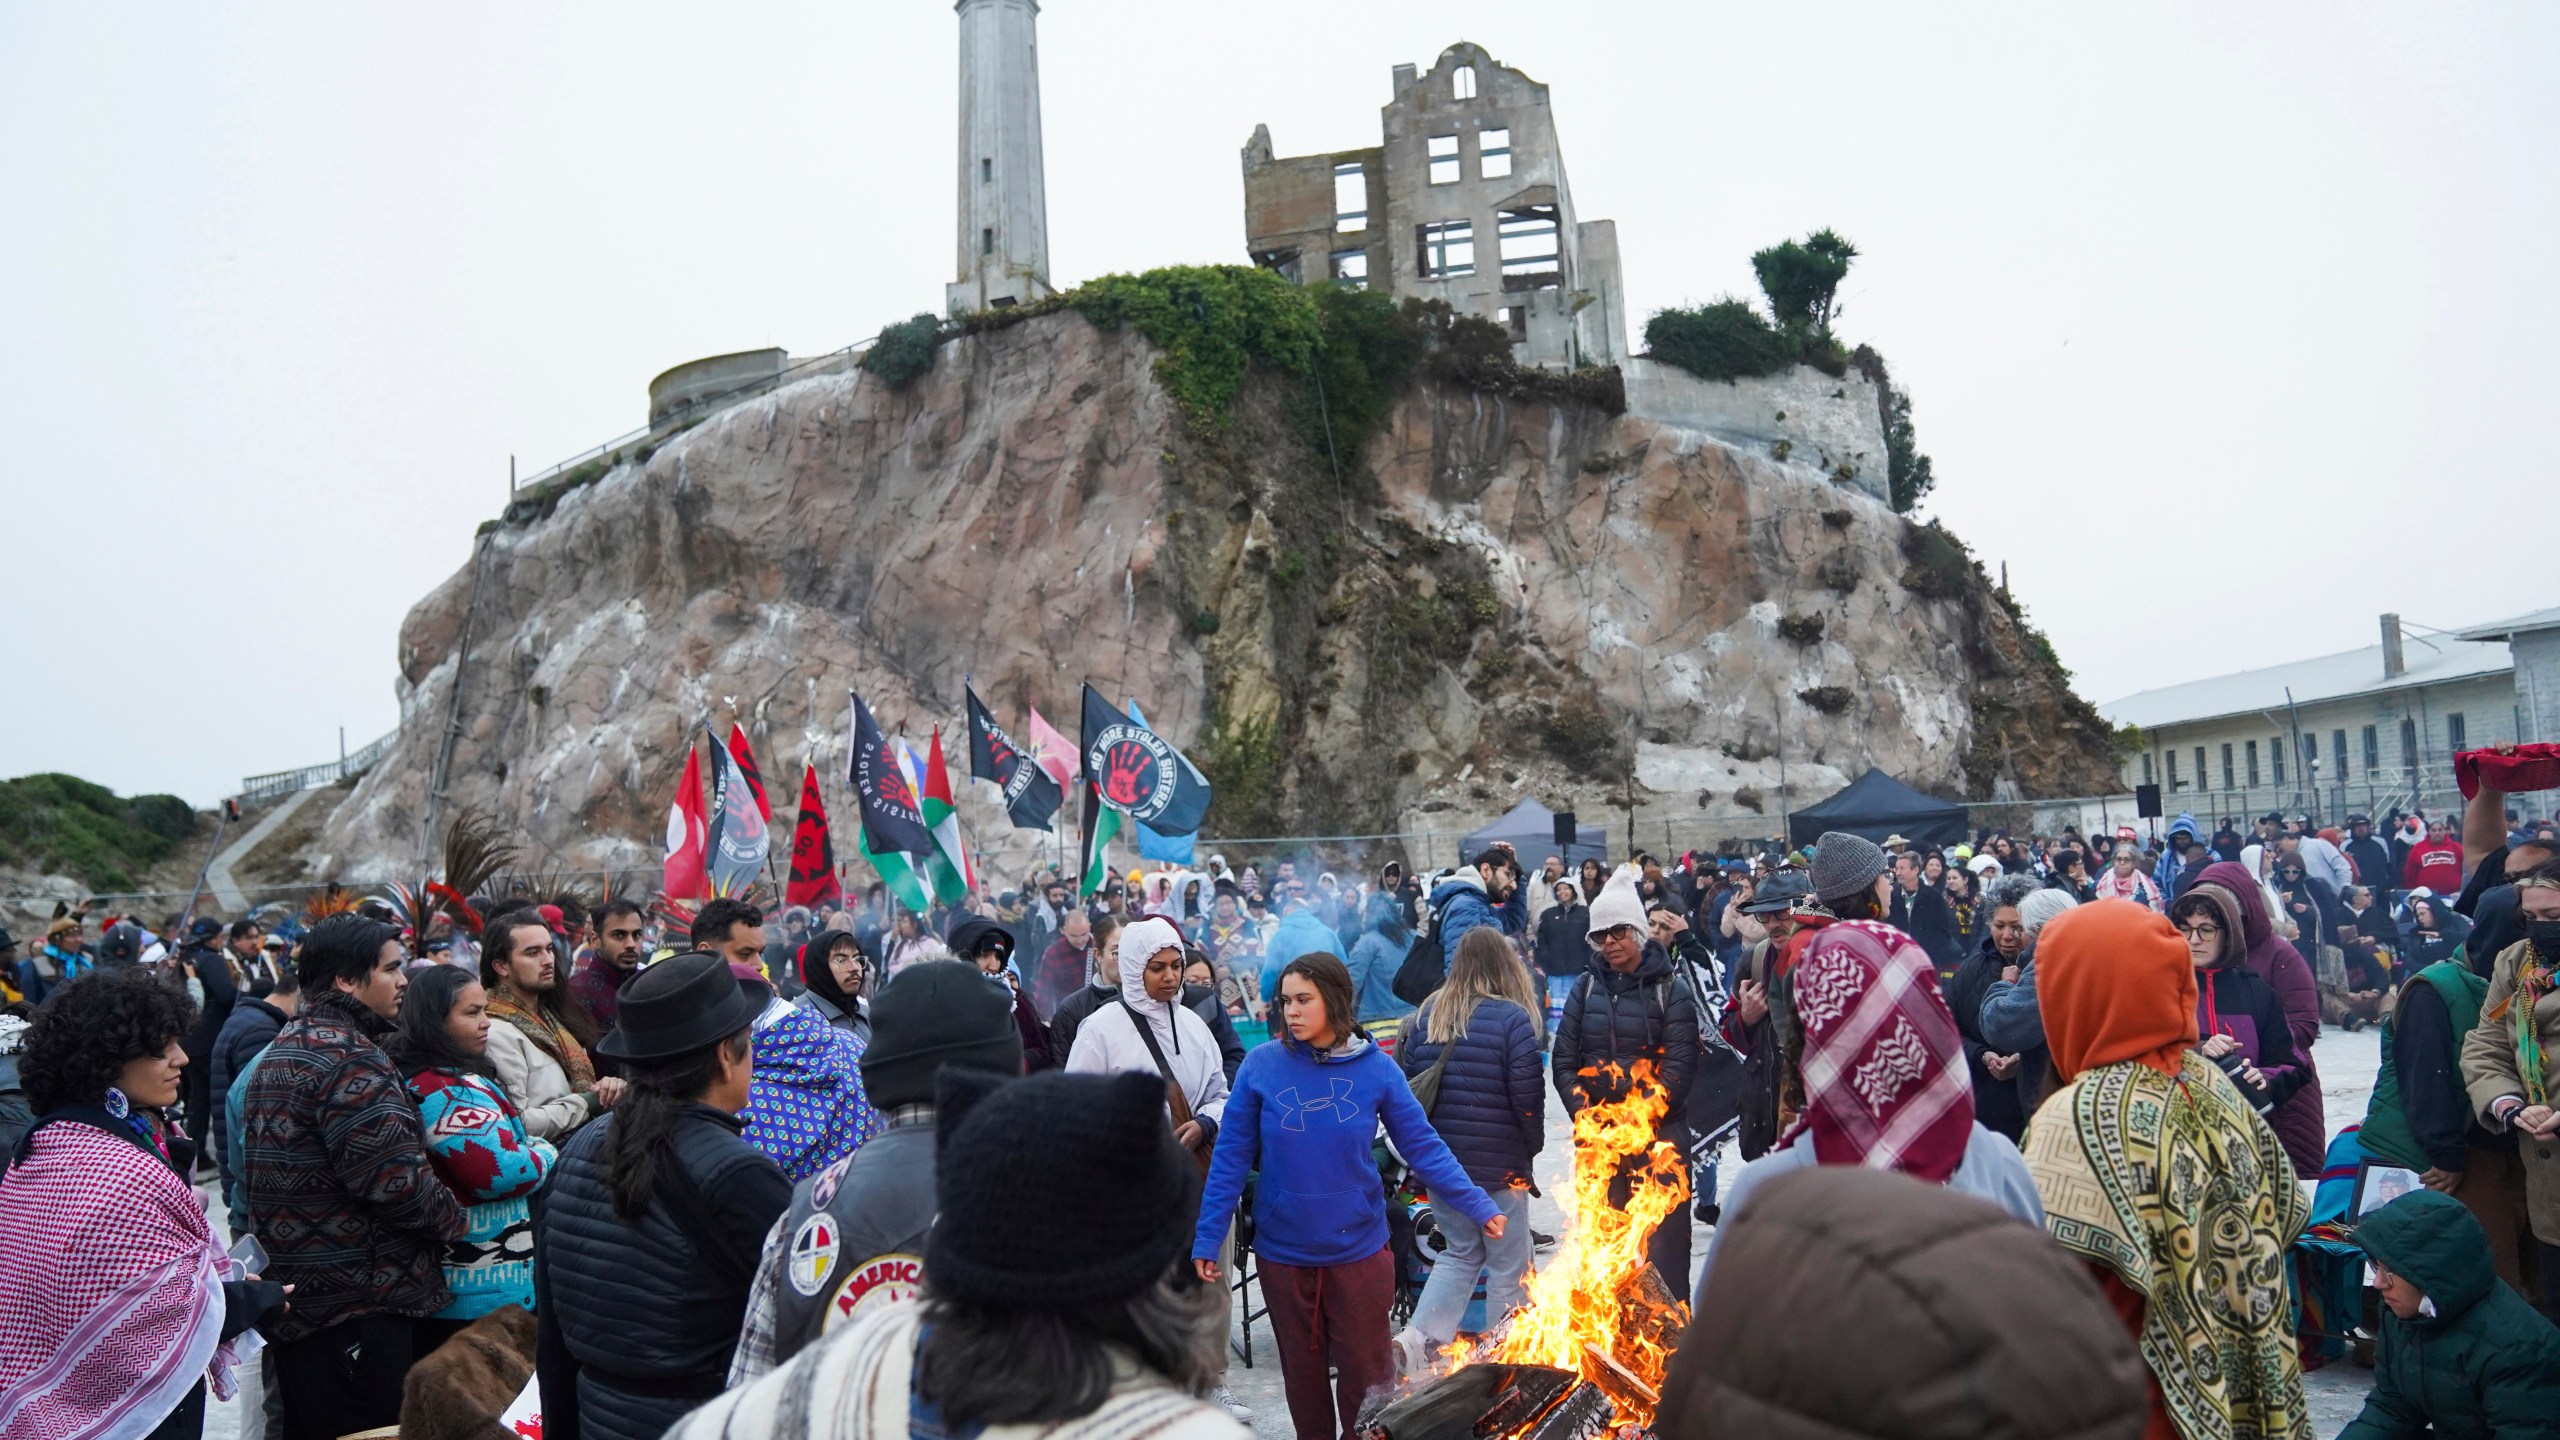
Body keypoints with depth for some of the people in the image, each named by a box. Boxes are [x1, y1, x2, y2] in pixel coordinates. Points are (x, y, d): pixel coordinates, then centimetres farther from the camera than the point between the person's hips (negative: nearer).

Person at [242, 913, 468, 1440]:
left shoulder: (282, 1048, 15)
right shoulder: (349, 1058, -19)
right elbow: (396, 1177, -25)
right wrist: (454, 1220, -7)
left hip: (293, 1293, 10)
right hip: (360, 1302, -10)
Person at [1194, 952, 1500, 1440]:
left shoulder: (1376, 1068, -7)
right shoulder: (1262, 1065, -9)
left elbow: (1424, 1148, -4)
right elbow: (1231, 1158, -5)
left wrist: (1479, 1207, -11)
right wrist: (1207, 1238, -7)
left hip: (1358, 1248, 0)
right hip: (1282, 1251, 1)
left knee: (1364, 1372, 10)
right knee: (1302, 1372, 16)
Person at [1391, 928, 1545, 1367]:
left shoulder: (1428, 1014, 4)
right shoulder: (1513, 1018, -12)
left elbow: (1405, 1082, 9)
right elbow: (1527, 1094, -14)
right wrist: (1532, 1146, 3)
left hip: (1439, 1161, 5)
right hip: (1499, 1163, -5)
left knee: (1460, 1251, 18)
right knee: (1507, 1264, 8)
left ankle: (1417, 1335, 2)